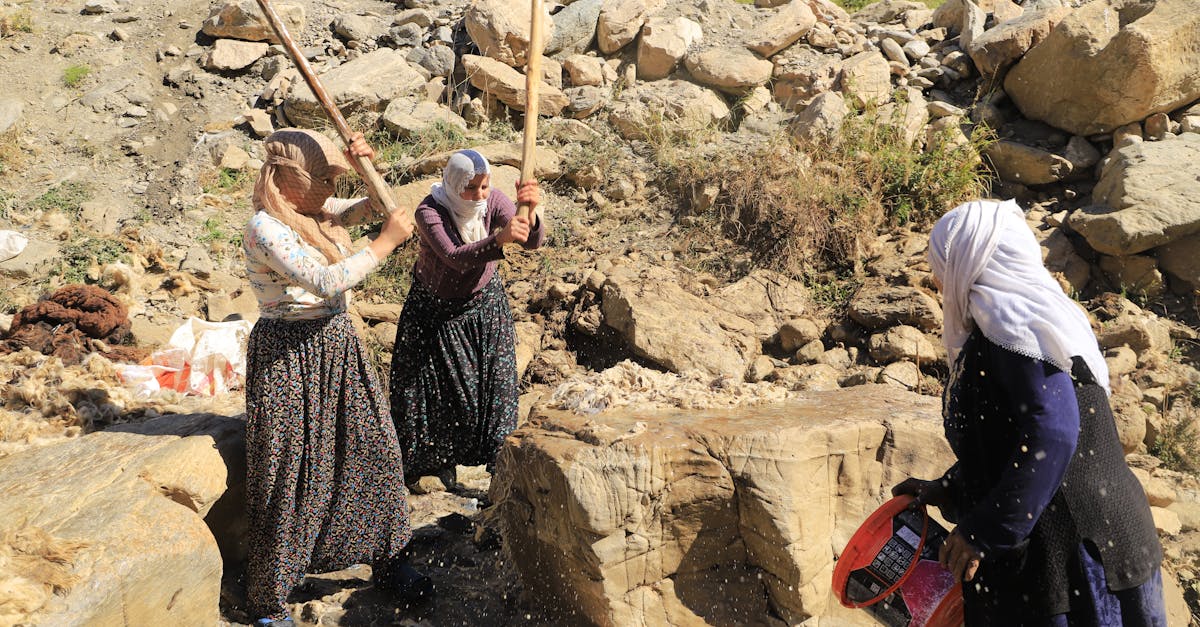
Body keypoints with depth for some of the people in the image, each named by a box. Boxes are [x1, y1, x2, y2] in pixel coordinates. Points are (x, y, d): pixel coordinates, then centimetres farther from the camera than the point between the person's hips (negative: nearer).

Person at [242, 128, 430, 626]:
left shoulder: (315, 212, 6)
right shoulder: (265, 229, -19)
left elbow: (370, 207, 20)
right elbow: (326, 281, -29)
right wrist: (386, 242, -22)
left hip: (336, 346, 8)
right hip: (288, 356, -8)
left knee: (374, 449, 12)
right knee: (288, 475, 1)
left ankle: (387, 562, 30)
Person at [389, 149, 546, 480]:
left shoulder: (492, 201, -17)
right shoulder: (429, 212, -27)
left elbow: (533, 241, -28)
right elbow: (456, 257, -43)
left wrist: (531, 212, -51)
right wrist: (500, 239, -59)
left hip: (485, 304, 3)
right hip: (435, 309, -3)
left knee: (491, 379, 8)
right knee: (435, 386, 6)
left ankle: (492, 454, 29)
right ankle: (428, 459, 29)